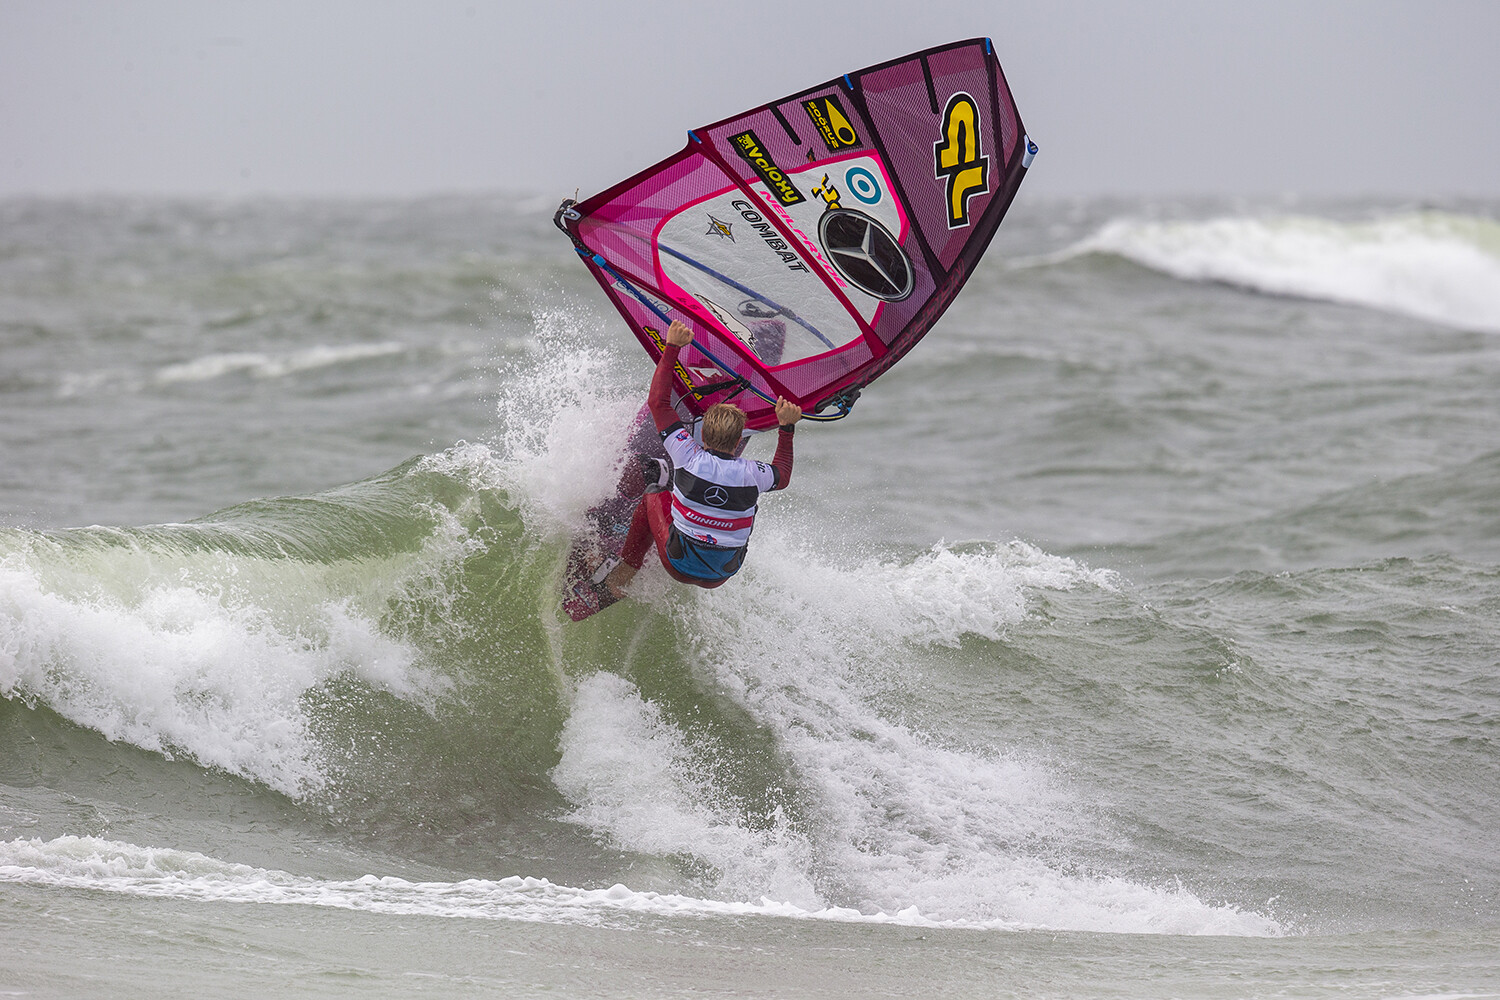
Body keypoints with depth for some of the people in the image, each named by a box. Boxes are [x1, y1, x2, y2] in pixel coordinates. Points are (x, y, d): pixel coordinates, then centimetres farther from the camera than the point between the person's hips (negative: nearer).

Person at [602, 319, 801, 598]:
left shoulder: (690, 457, -21)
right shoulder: (751, 474, -16)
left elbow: (658, 402, -11)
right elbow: (783, 476, 11)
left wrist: (672, 347, -6)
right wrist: (786, 426, 19)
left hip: (680, 566, -2)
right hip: (722, 575, 2)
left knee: (652, 498, 22)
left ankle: (624, 573, 29)